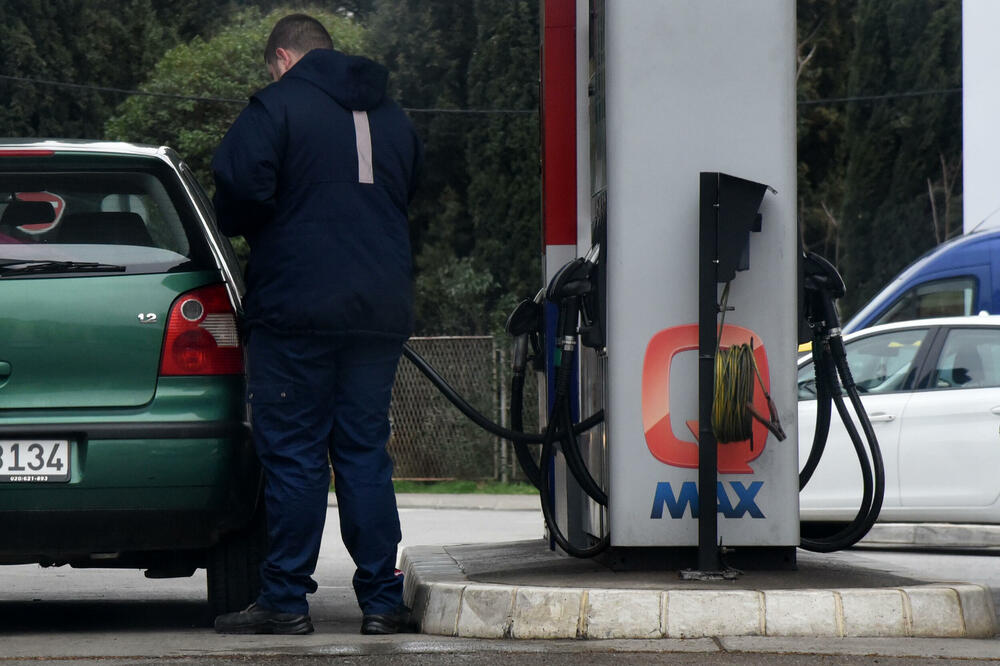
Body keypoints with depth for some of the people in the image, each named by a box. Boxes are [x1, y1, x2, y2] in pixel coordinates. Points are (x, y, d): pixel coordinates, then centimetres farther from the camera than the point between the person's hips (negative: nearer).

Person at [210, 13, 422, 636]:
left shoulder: (279, 105, -5)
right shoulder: (394, 117, 17)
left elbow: (241, 185, -16)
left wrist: (238, 226, 4)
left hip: (297, 305, -6)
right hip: (382, 310, 6)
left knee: (293, 455, -2)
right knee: (365, 452, 8)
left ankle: (286, 599, -1)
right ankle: (383, 600, 5)